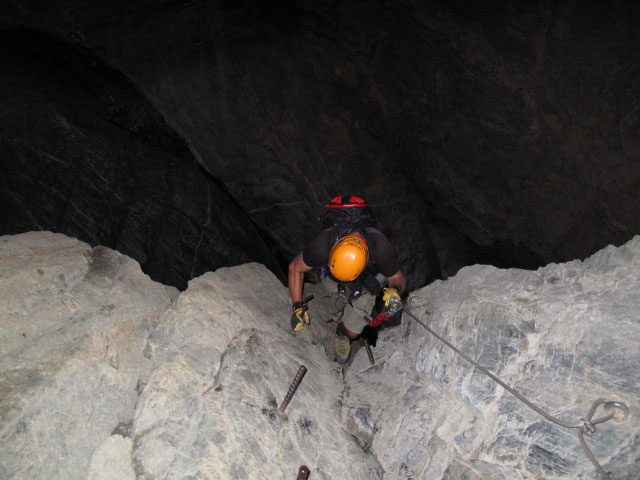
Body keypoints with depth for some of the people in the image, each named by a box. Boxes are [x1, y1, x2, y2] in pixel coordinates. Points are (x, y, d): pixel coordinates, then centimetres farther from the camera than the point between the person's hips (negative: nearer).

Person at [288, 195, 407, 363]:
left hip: (366, 282, -1)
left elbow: (398, 279, -24)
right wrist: (298, 307, -29)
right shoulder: (323, 244, -43)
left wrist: (394, 291, -48)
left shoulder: (380, 247, -43)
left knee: (353, 332, 0)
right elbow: (295, 268, -23)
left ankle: (342, 334, 35)